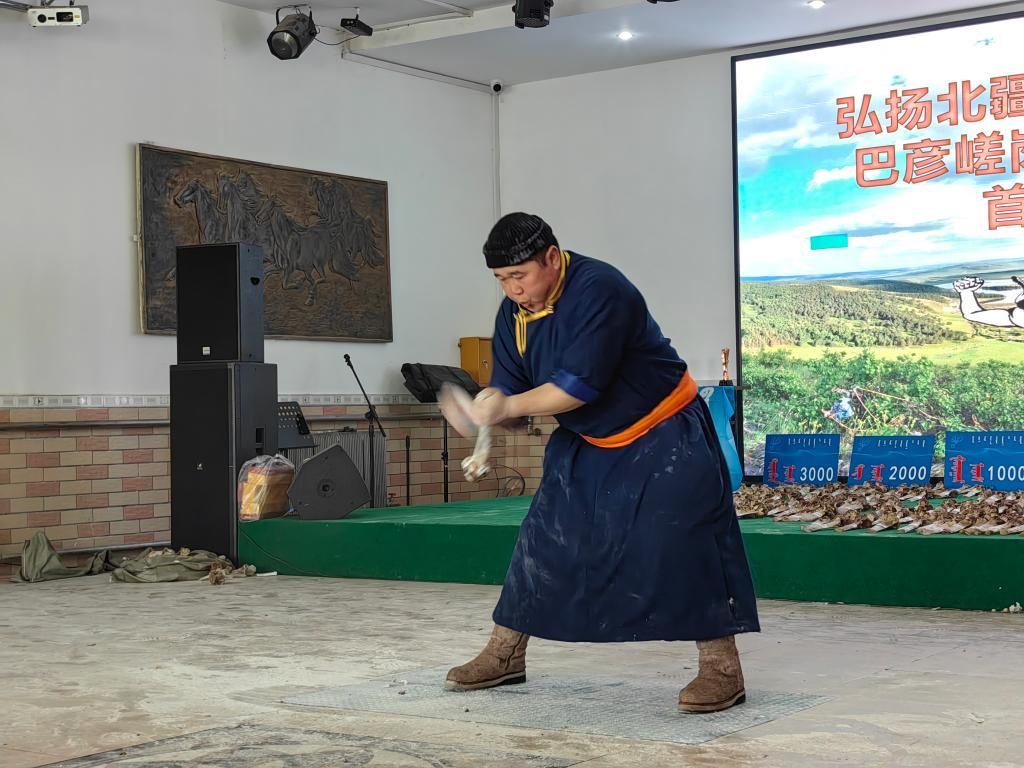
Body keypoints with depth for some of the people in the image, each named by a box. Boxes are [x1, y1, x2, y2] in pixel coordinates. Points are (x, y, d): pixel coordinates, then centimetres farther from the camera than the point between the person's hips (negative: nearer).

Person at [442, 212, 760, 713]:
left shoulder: (600, 290, -28)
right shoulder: (514, 314, -3)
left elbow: (580, 385, -32)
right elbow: (508, 390, -4)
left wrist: (508, 407, -30)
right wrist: (488, 407, -27)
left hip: (665, 437, -7)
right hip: (586, 444, 8)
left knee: (680, 540, -17)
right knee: (543, 537, 7)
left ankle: (721, 668, -8)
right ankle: (505, 654, 20)